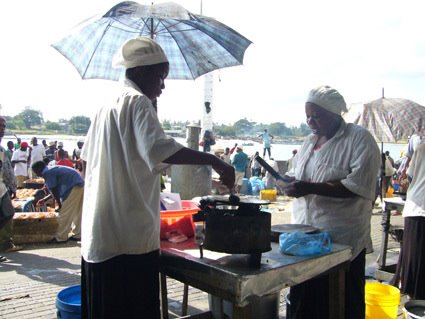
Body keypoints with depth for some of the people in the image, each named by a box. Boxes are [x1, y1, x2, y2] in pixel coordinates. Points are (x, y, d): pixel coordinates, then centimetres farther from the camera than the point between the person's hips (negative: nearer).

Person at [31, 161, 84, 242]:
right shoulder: (52, 170, 22)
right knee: (77, 212, 16)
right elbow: (56, 190, 26)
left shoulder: (47, 173, -7)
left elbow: (54, 191, -9)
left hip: (74, 187, -10)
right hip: (80, 185, 10)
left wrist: (60, 206, -1)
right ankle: (77, 235, 23)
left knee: (64, 213, -2)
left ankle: (61, 238, 5)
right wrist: (44, 200, 32)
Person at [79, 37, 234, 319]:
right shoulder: (138, 102, -11)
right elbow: (160, 149, -28)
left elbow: (87, 160, 23)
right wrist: (213, 160, -23)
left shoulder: (107, 107, 17)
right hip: (130, 237, -10)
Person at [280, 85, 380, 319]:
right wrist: (291, 185, 0)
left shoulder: (360, 139, -8)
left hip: (342, 241, -6)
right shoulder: (310, 141, 15)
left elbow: (359, 186, -20)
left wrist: (309, 187, -24)